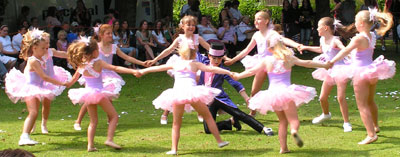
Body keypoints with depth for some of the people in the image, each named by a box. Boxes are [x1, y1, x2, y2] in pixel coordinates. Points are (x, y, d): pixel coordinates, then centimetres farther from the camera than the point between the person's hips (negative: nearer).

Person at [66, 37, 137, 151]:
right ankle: (109, 139, -11)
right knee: (114, 116, 6)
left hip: (88, 91, 5)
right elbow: (115, 68, -21)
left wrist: (68, 84, 36)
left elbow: (75, 78, 15)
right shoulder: (98, 63, -14)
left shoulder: (81, 64, 1)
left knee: (93, 121, 16)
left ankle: (90, 145, 5)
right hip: (99, 92, -5)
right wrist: (132, 71, -24)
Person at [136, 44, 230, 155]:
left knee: (176, 123, 12)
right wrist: (228, 72, 11)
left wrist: (143, 71, 44)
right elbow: (211, 69, 8)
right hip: (191, 91, -1)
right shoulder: (195, 64, 15)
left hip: (177, 93, 2)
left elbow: (158, 68, 32)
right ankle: (219, 141, 11)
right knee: (208, 117, 12)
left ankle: (174, 149, 2)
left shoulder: (175, 64, 21)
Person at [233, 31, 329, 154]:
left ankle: (283, 147, 9)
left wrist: (237, 76, 26)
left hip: (272, 92, 2)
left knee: (282, 121, 17)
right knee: (294, 120, -3)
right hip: (286, 91, -2)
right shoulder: (289, 58, 1)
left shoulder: (267, 61, 2)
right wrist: (324, 65, 19)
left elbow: (252, 71, 10)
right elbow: (307, 63, 8)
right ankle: (294, 131, -38)